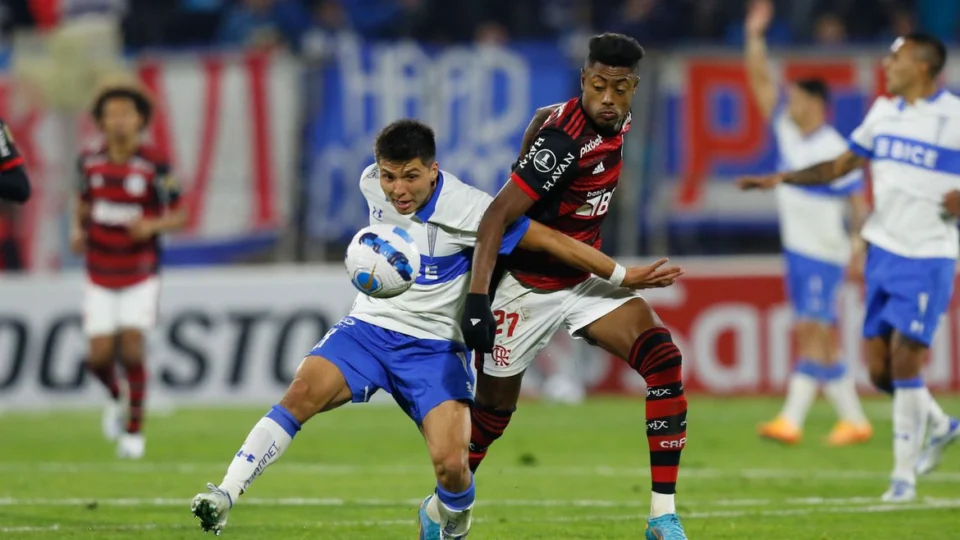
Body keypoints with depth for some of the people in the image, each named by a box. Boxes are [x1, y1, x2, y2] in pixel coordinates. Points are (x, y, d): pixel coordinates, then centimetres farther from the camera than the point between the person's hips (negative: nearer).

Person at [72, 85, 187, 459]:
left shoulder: (155, 165, -12)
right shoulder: (90, 161, -1)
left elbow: (179, 217, -6)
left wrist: (151, 226, -26)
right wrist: (78, 231, -3)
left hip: (141, 277, -3)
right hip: (100, 277, 3)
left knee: (131, 349, -15)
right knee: (100, 356, -5)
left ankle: (135, 429, 3)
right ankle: (115, 397, 30)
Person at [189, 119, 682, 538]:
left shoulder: (465, 210, -21)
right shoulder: (371, 184, -7)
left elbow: (551, 240, -17)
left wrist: (622, 276, -15)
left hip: (434, 347, -3)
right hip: (368, 329, 3)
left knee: (451, 463, -20)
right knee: (302, 392, -27)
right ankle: (223, 498, -29)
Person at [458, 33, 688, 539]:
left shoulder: (618, 123, -3)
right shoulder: (566, 140, -28)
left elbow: (543, 117, 18)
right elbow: (497, 217, -30)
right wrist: (477, 299, -37)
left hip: (585, 279, 7)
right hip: (531, 288, -7)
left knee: (664, 360, -15)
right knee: (493, 413, 8)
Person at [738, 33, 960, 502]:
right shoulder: (883, 113, 9)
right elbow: (841, 165, 17)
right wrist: (784, 178, 7)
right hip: (884, 252, 6)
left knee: (905, 359, -11)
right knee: (880, 366, 5)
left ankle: (904, 473, 0)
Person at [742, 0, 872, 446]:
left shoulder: (835, 150, -12)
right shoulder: (787, 130, 6)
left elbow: (858, 202, -10)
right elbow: (760, 81, 7)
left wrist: (859, 243, -20)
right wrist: (755, 36, -1)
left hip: (824, 254, -8)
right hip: (795, 249, 8)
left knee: (813, 334, -11)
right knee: (813, 338, 7)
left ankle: (791, 421, -19)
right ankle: (854, 420, 13)